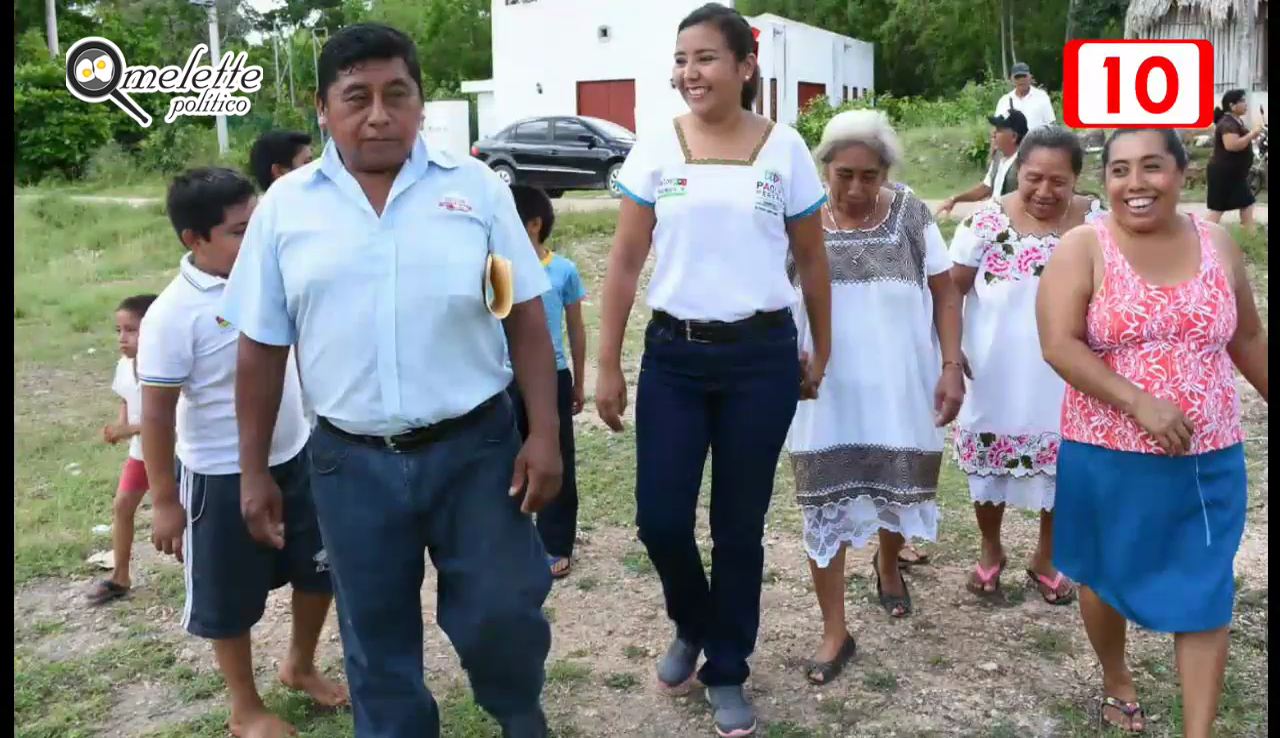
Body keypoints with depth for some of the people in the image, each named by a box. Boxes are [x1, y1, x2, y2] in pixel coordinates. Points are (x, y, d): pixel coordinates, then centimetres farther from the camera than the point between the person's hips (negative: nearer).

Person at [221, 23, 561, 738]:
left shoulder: (476, 187, -1)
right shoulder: (285, 206, 1)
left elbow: (527, 318, 0)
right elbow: (261, 348, 6)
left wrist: (544, 435, -6)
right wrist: (255, 470, 6)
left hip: (475, 446, -1)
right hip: (352, 461, 1)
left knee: (502, 615, 7)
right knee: (377, 640, 15)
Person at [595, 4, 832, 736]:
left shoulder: (785, 148, 0)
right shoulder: (655, 149, 2)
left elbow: (813, 260, 9)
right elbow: (626, 262, 2)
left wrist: (821, 353, 12)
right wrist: (609, 366, 0)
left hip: (761, 357, -1)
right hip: (673, 355, 1)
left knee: (740, 526, 6)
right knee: (660, 518, 0)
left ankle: (728, 671, 27)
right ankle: (692, 627, 33)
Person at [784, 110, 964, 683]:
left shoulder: (911, 216, -3)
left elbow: (945, 294, 3)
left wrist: (951, 367, -6)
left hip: (900, 389, 1)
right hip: (827, 393, -1)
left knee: (897, 488, 17)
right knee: (825, 504, 1)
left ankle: (888, 563, 52)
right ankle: (835, 632, 16)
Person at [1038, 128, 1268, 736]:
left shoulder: (1218, 245, 3)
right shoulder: (1082, 248, -8)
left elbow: (1248, 338, 15)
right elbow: (1058, 345, -18)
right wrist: (1139, 402, -24)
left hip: (1210, 458, 2)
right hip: (1107, 455, -2)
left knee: (1206, 593, 4)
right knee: (1107, 577, 15)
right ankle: (1116, 681, 41)